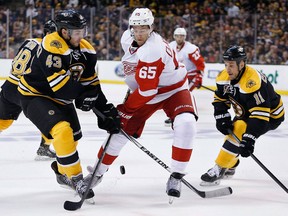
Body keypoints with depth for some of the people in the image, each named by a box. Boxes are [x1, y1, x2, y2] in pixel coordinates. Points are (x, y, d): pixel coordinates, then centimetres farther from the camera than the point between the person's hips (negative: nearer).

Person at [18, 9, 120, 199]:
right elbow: (58, 82, -32)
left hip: (61, 97, 9)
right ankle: (75, 177, -16)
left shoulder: (86, 50, -5)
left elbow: (91, 84, 0)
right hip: (35, 96, -9)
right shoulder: (52, 46, -29)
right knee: (63, 130, -27)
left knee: (74, 136, 20)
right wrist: (82, 96, -25)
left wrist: (106, 109, -6)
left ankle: (61, 171, 46)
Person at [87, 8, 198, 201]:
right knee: (120, 129, 2)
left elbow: (147, 91, -31)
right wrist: (132, 85, 21)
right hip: (144, 92, 7)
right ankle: (98, 172, 20)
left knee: (186, 125, -31)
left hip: (173, 90, -7)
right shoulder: (127, 38, -8)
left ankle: (176, 177, -21)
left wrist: (125, 109, -21)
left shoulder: (153, 50, -33)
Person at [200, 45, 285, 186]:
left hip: (270, 115, -9)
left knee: (237, 132, -23)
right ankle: (230, 166, 36)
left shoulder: (252, 82, -38)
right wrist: (222, 119, -15)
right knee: (230, 131, 12)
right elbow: (220, 100, 1)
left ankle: (219, 170, -18)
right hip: (246, 112, 9)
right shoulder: (225, 76, -12)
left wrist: (249, 139, -44)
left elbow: (259, 114, -41)